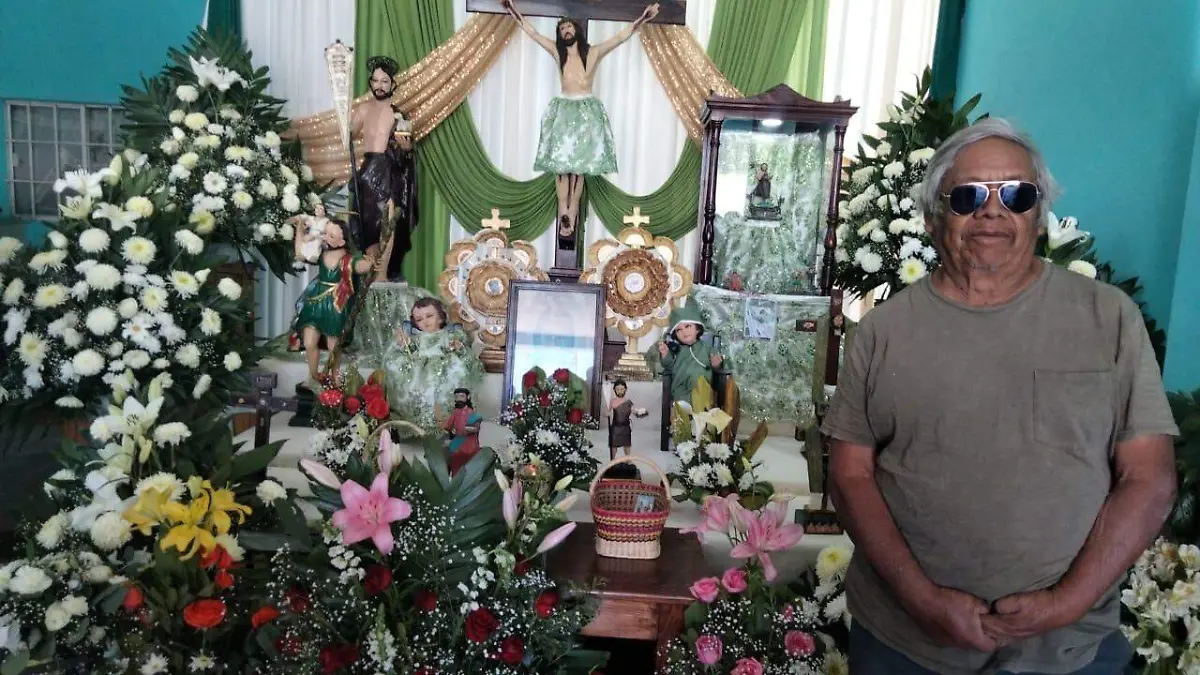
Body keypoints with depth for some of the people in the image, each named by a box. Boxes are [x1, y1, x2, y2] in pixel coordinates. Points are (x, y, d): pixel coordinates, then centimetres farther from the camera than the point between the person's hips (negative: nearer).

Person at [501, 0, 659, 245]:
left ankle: (570, 220, -4)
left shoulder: (594, 52, 3)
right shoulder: (557, 51, 8)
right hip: (563, 111, 2)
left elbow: (621, 37, -1)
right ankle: (564, 219, -5)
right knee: (561, 165, -6)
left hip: (587, 111, -1)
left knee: (578, 166, -4)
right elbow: (533, 32, 11)